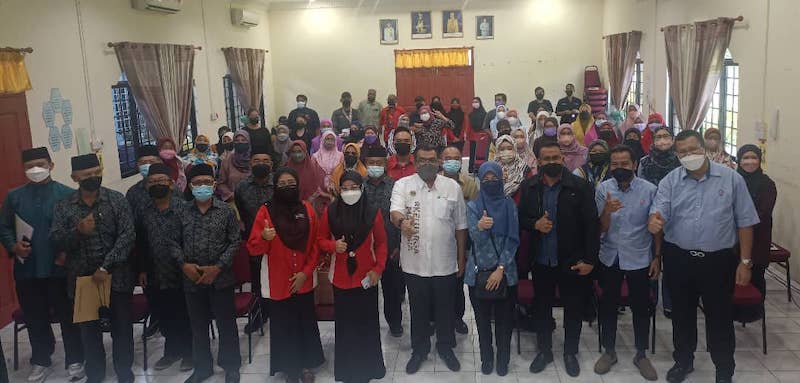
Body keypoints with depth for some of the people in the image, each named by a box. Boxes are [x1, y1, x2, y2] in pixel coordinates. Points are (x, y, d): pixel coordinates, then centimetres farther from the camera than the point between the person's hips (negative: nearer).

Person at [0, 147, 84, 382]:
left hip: (60, 268, -3)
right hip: (26, 269, 3)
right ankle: (41, 362, 29)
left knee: (68, 316, 7)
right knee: (35, 318, 14)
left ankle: (75, 361, 21)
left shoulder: (67, 194, -4)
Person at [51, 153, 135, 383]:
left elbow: (127, 236, -10)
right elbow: (56, 242, -3)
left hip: (116, 277, -2)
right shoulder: (63, 206, 1)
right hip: (82, 279, 2)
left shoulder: (117, 200, -4)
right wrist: (77, 231, -23)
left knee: (122, 329, 8)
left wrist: (105, 267, -17)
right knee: (89, 331, 14)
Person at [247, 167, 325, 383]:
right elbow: (253, 248, -9)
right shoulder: (266, 211, -7)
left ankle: (306, 365, 27)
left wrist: (305, 272, -5)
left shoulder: (307, 209, 0)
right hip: (278, 282, -2)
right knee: (284, 326, 5)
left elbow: (315, 245, 5)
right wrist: (264, 237, -30)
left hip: (304, 281, 2)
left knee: (306, 323, 9)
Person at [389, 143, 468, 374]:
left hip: (445, 263, 1)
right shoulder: (403, 185, -2)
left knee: (445, 308, 14)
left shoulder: (452, 187, 2)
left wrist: (461, 259, 8)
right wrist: (402, 221, -43)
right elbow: (395, 211, -19)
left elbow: (460, 226, 7)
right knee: (419, 309, 14)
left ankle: (445, 347, 36)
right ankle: (419, 349, 33)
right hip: (415, 263, -1)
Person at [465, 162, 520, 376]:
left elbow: (513, 240, -5)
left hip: (505, 271, 0)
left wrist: (500, 269, -12)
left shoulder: (509, 205, -1)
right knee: (483, 318, 9)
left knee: (504, 318, 7)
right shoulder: (473, 206, -2)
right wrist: (480, 227, -39)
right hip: (479, 270, 0)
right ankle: (486, 358, 25)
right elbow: (476, 239, -15)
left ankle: (503, 359, 24)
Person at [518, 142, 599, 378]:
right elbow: (520, 218, 5)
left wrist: (590, 259, -13)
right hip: (541, 260, 2)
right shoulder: (529, 187, -2)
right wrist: (535, 225, -16)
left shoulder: (580, 187, -11)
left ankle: (570, 353, 32)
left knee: (573, 309, 13)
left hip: (572, 261, -2)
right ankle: (544, 350, 34)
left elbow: (592, 225, -10)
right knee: (541, 308, 15)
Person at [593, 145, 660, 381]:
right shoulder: (603, 189, -7)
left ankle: (641, 355, 26)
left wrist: (657, 257, -2)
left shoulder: (649, 190, -10)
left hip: (639, 258, -1)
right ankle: (609, 351, 28)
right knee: (608, 306, 12)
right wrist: (607, 210, -30)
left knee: (641, 308, 10)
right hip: (609, 258, 1)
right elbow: (602, 228, -10)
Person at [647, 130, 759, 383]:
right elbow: (659, 212, -9)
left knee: (720, 317, 9)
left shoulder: (731, 179, -3)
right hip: (678, 259, 2)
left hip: (718, 260, -1)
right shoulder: (670, 181, 0)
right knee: (682, 314, 16)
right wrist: (654, 221, -35)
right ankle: (683, 361, 35)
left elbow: (745, 222, -1)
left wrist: (745, 261, -3)